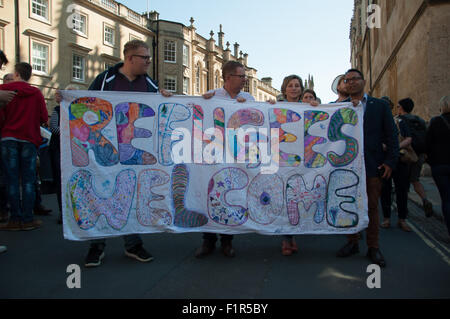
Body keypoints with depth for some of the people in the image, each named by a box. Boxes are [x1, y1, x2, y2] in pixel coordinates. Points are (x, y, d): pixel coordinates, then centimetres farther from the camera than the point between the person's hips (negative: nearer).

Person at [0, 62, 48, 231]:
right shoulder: (36, 93, 3)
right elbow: (44, 118, 2)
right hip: (30, 139, 1)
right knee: (28, 180, 4)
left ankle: (15, 219, 5)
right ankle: (28, 219, 3)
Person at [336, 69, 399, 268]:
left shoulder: (380, 106, 7)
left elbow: (391, 136, 3)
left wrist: (390, 161, -4)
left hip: (372, 165, -1)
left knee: (372, 207, 5)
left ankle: (373, 247, 17)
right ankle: (352, 243, 24)